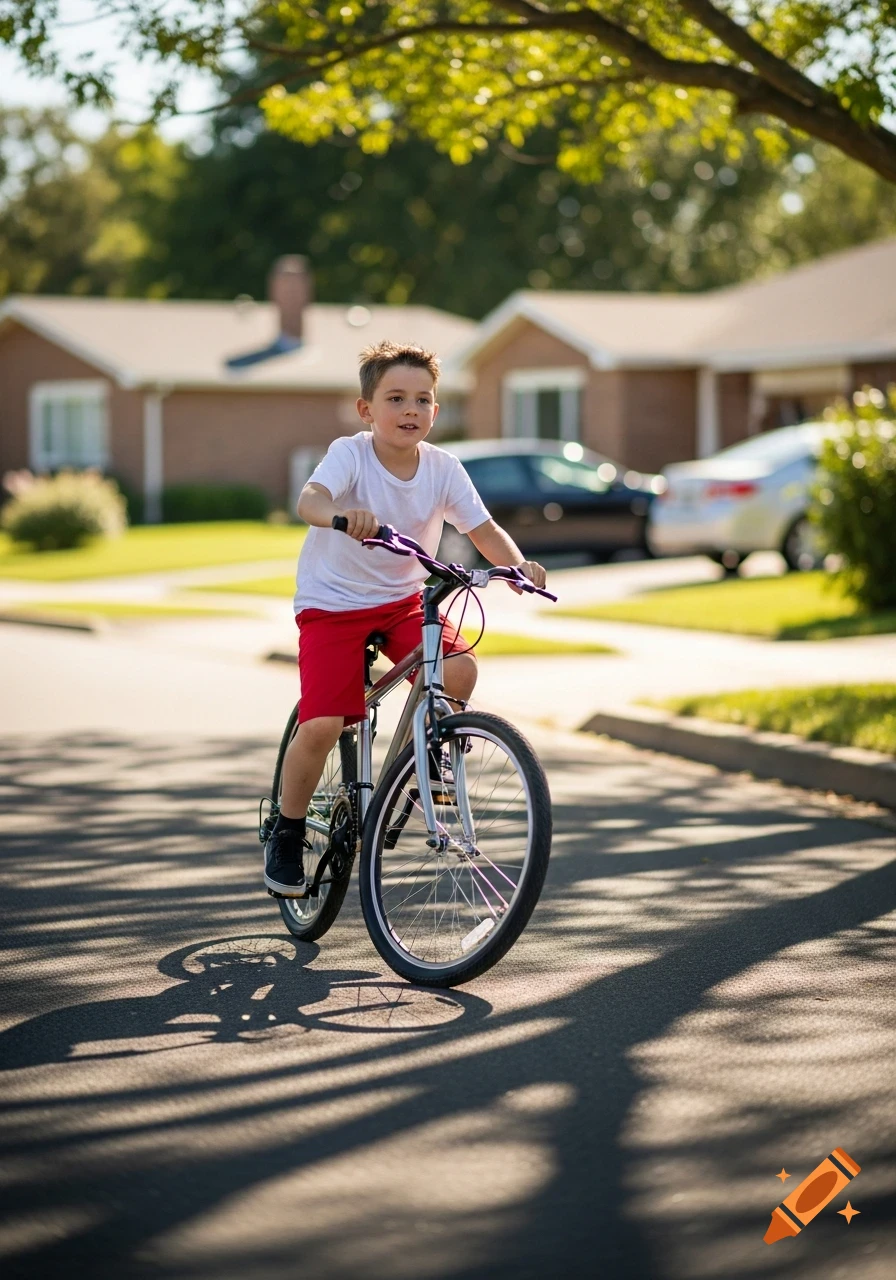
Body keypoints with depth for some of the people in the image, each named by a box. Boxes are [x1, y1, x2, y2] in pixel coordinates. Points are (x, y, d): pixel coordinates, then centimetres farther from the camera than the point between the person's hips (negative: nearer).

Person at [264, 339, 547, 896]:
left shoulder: (443, 468, -7)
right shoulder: (350, 455, -18)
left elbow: (485, 530, -7)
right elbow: (309, 500, -37)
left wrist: (517, 563, -28)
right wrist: (343, 516, -60)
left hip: (404, 599, 4)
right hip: (333, 602, -4)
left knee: (459, 670, -23)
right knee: (321, 725, -17)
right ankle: (287, 835, 7)